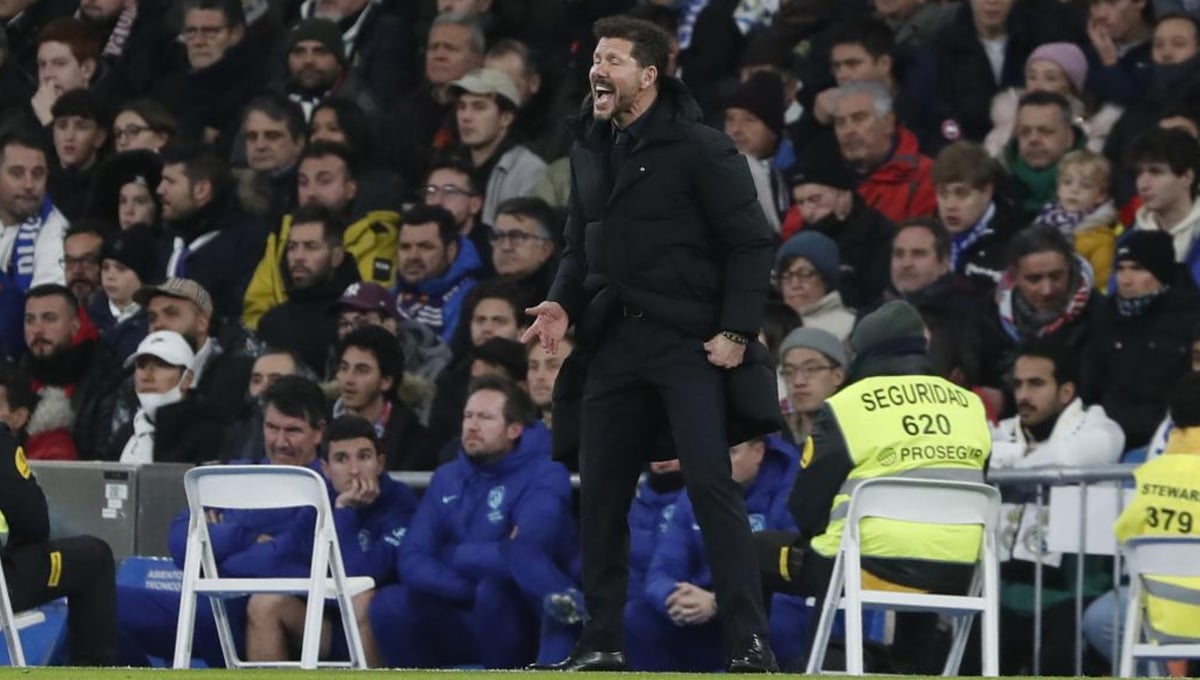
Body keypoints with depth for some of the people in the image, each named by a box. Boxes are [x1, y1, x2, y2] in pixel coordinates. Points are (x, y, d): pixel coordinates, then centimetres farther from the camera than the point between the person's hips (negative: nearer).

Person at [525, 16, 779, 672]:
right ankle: (601, 643, 15)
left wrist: (736, 331, -16)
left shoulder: (699, 149, -8)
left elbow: (749, 243, -9)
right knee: (600, 492, 7)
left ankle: (750, 644, -12)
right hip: (614, 339, 7)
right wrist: (562, 303, 3)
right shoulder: (589, 149, 13)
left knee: (712, 484, -12)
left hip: (688, 341, -7)